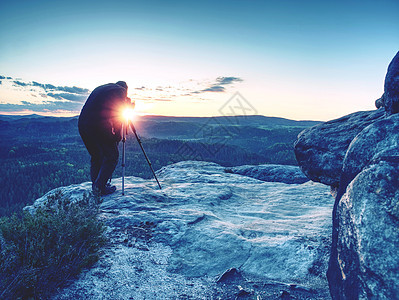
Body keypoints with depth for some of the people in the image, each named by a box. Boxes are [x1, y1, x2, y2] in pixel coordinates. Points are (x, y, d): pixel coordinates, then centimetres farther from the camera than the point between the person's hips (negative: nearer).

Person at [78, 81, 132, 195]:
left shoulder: (99, 88, 27)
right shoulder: (120, 90, 7)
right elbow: (119, 113, 1)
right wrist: (118, 135, 6)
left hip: (82, 125, 8)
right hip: (100, 126, -8)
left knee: (96, 156, 19)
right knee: (111, 156, 2)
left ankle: (96, 185, 21)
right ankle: (100, 187, -2)